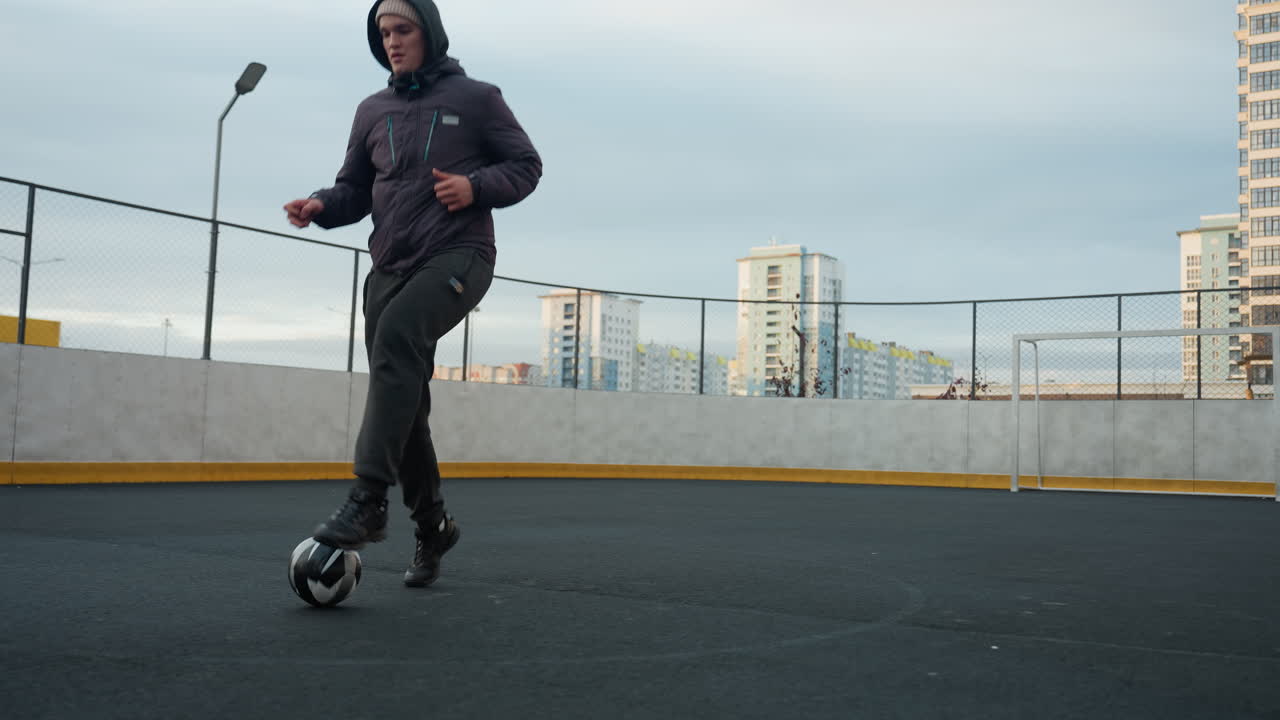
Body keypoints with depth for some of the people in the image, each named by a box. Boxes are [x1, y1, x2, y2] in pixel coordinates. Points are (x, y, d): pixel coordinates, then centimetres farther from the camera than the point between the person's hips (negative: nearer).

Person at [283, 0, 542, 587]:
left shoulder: (475, 98, 4)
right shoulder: (372, 111, 16)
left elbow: (526, 166, 4)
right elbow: (354, 190, 16)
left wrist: (476, 187, -14)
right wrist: (320, 206, -5)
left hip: (457, 256, -5)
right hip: (390, 264, 6)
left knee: (397, 335, -34)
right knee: (401, 404, 3)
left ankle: (367, 501, -35)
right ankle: (431, 525, 20)